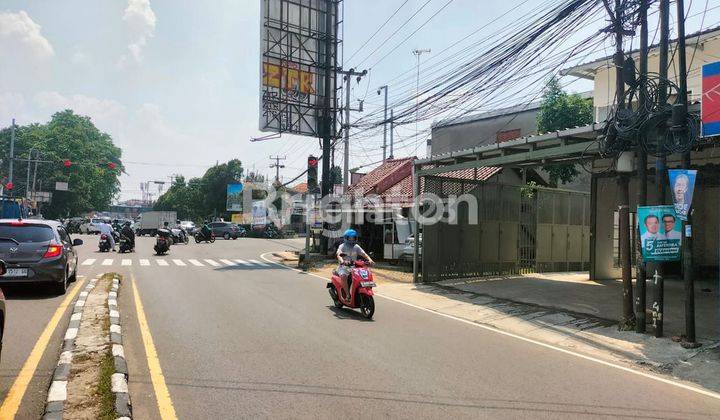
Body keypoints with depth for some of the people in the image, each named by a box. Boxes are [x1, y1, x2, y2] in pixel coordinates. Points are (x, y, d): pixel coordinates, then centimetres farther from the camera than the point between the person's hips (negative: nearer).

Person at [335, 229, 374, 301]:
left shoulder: (356, 247, 11)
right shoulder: (342, 246, -1)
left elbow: (364, 254, 0)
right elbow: (338, 255, -19)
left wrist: (370, 260, -21)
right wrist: (342, 261, -42)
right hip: (344, 266, -4)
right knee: (344, 276, -35)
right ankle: (347, 295, -27)